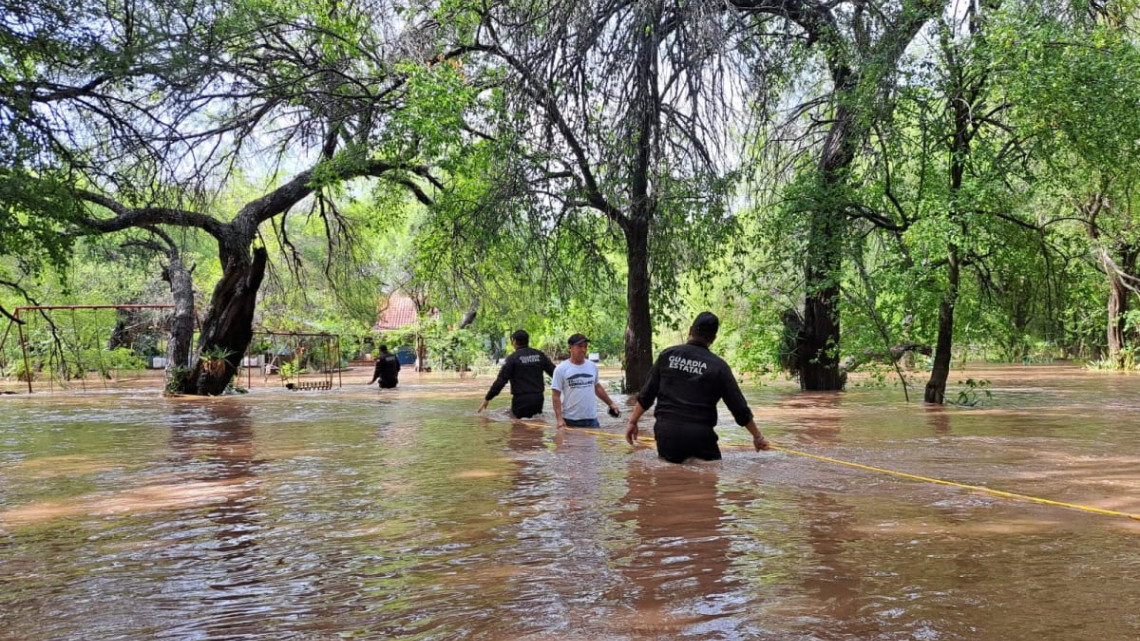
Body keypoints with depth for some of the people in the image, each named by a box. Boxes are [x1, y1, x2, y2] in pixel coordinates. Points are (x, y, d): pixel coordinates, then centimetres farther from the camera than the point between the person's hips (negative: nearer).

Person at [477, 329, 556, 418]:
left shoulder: (513, 358, -8)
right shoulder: (540, 355, 6)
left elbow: (501, 380, -12)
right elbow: (554, 372, 9)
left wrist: (487, 399, -7)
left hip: (521, 400, -5)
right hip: (538, 398, 5)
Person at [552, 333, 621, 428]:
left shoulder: (593, 367, 9)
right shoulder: (561, 369, -5)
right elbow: (556, 395, -6)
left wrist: (610, 404, 24)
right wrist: (559, 419, -14)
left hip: (592, 420, 4)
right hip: (570, 420, -4)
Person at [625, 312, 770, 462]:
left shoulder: (667, 355, 4)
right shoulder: (718, 366, -1)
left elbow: (646, 394, 6)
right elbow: (739, 407, 1)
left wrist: (633, 422, 16)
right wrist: (758, 436, 13)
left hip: (666, 433, 2)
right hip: (700, 436, -2)